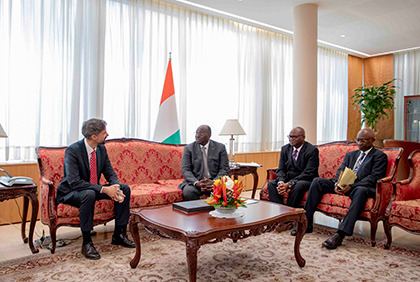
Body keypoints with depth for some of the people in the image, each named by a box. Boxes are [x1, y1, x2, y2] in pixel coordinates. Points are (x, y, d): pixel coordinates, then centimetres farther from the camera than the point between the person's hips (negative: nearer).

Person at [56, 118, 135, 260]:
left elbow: (110, 173, 2)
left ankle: (119, 234, 0)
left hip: (93, 189, 7)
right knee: (89, 194, -39)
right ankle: (86, 243, -25)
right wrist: (104, 189, -35)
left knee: (125, 188, -9)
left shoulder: (101, 149, -3)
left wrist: (115, 187, -22)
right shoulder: (72, 151, -23)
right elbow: (74, 182, -31)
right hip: (71, 193, -7)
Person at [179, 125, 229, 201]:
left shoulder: (220, 147, 4)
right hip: (194, 182, 0)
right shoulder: (189, 148, 4)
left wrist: (213, 182, -17)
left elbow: (224, 169, 1)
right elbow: (185, 170, -2)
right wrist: (196, 183, -21)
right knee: (188, 191, -32)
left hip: (215, 182, 0)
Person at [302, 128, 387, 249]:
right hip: (343, 186, 6)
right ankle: (306, 223, -15)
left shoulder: (380, 156, 6)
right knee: (317, 181, -13)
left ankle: (340, 234, -47)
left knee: (360, 191, -41)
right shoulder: (350, 155, 26)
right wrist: (336, 184, -9)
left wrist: (352, 186, -22)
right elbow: (340, 171, 15)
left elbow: (374, 177, -8)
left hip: (361, 187, -6)